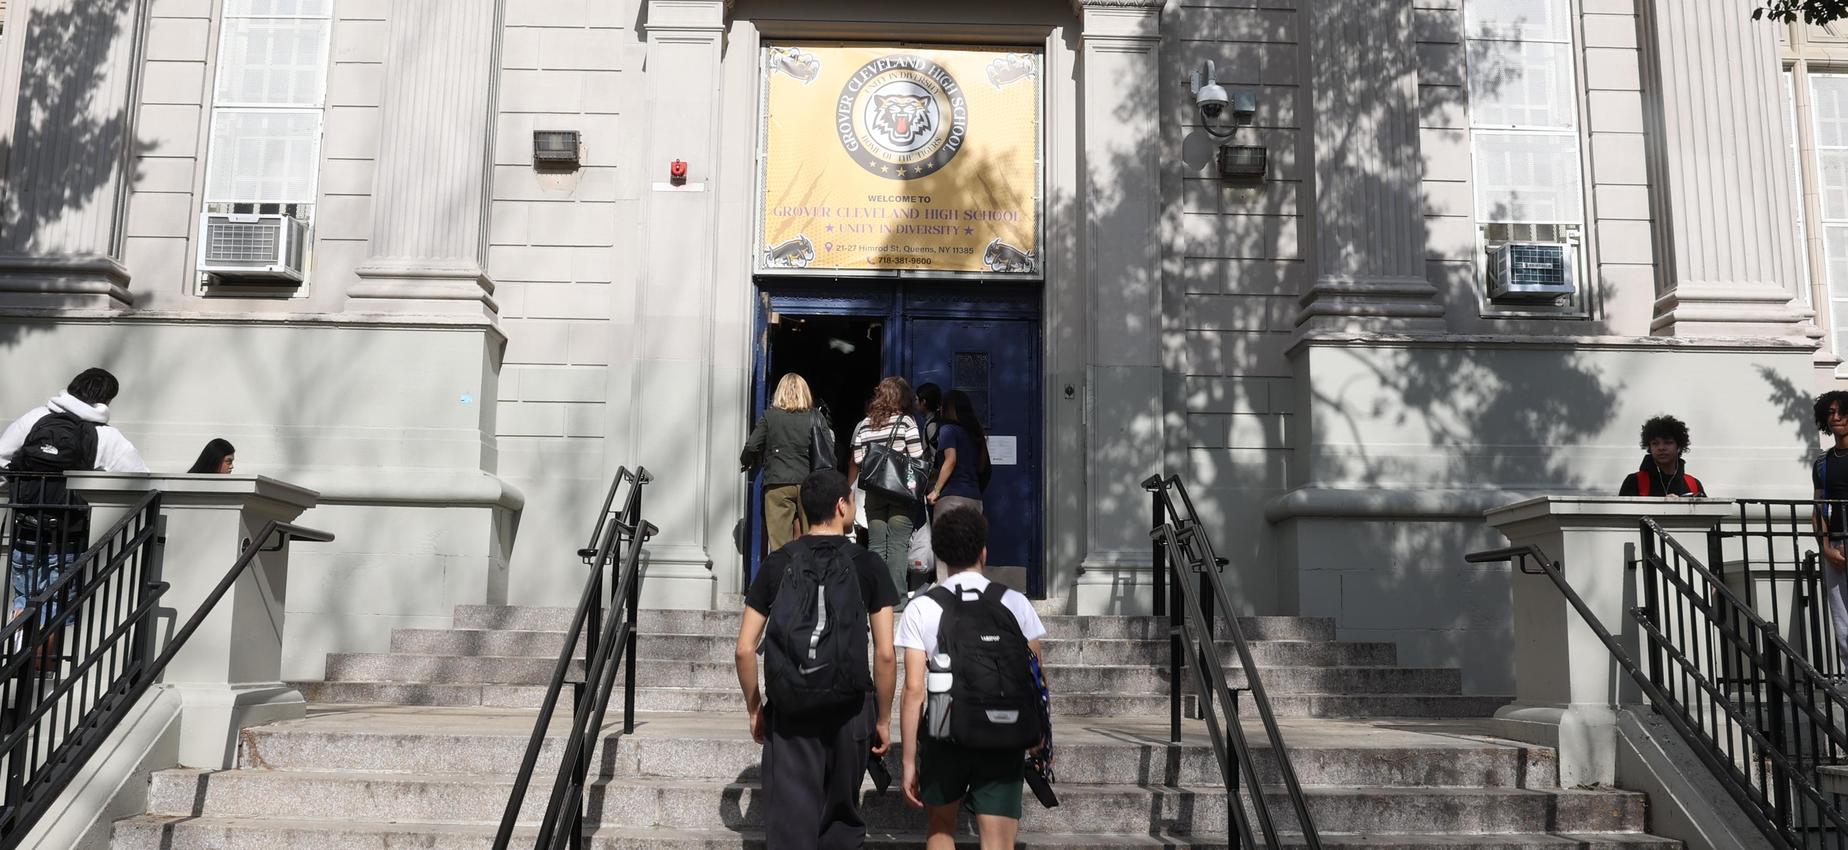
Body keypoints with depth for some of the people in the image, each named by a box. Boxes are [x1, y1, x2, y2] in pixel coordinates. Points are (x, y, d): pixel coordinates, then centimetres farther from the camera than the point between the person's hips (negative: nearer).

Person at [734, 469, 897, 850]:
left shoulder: (776, 564, 3)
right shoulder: (868, 565, -1)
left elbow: (745, 650, 1)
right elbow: (885, 654, -5)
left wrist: (754, 710, 13)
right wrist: (883, 719, 5)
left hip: (789, 713, 0)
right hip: (850, 712, 0)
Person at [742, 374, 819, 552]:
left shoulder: (769, 416, 2)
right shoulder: (813, 418, 5)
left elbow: (752, 447, -2)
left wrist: (746, 464, 17)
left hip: (777, 484, -2)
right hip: (807, 484, 2)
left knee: (779, 543, -1)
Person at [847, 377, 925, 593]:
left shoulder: (864, 425, 6)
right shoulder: (905, 422, -3)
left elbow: (857, 462, 5)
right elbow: (917, 458, -6)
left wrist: (848, 489, 17)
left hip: (874, 492, 3)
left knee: (875, 546, 7)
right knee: (897, 545, -2)